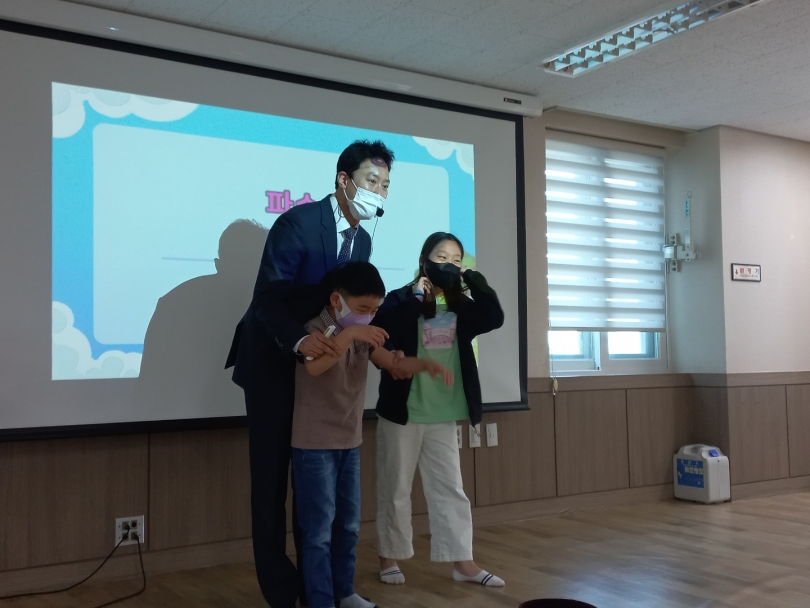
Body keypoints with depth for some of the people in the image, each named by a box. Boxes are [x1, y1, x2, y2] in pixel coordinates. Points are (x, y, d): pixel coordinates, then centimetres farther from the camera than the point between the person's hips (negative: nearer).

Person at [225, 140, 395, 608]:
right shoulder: (297, 222, -21)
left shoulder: (362, 241, 3)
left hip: (319, 359, 7)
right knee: (272, 474, 1)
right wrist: (300, 340, -45)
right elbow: (266, 299, -28)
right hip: (272, 362, -6)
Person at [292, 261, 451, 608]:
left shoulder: (362, 336, 7)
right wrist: (347, 335, -45)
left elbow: (393, 363, 0)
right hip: (314, 446, -7)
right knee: (319, 528, -3)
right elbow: (314, 366, -34)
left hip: (350, 444, 8)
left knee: (349, 524, 15)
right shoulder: (314, 330, -14)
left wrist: (426, 364, -18)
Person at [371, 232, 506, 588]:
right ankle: (389, 558, 23)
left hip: (443, 416, 4)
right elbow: (381, 330, -25)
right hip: (402, 412, -4)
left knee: (450, 488, 9)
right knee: (395, 489, 8)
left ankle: (463, 562, 15)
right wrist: (416, 298, -23)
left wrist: (474, 281, -12)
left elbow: (495, 318, -8)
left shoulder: (460, 306, 8)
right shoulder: (402, 299, -7)